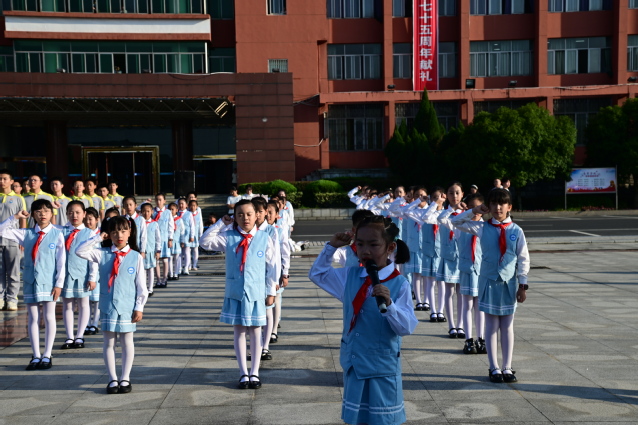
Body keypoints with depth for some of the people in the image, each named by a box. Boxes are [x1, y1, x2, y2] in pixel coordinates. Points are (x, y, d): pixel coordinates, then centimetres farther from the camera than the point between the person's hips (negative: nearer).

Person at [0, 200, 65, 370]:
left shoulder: (57, 234, -4)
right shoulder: (27, 234, 5)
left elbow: (61, 261, -6)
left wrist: (59, 284, -9)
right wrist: (15, 217, -2)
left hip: (49, 282, -3)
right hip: (30, 282, 3)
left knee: (49, 317, 3)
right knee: (33, 319, 7)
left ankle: (47, 356, 12)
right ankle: (36, 356, 15)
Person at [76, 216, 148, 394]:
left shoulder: (135, 257, -4)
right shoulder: (102, 254, 1)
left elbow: (141, 285, -2)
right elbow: (80, 251, -7)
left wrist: (139, 307, -5)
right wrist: (98, 238, -7)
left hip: (128, 307, -1)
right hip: (107, 306, 1)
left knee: (127, 341, 9)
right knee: (109, 341, 7)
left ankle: (125, 378, 19)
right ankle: (113, 379, 17)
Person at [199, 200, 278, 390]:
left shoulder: (265, 239, -3)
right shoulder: (228, 237, 0)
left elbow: (272, 266, 1)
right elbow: (205, 242, -6)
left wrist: (271, 291, 2)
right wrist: (221, 223, -8)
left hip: (256, 293, -1)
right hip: (234, 293, 1)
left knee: (255, 332, 8)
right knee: (239, 332, 8)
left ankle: (254, 373, 19)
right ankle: (243, 373, 18)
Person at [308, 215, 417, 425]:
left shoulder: (399, 284, -16)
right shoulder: (350, 276, 0)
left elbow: (407, 327, -19)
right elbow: (317, 274, 13)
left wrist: (389, 304, -36)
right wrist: (331, 247, 1)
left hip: (383, 367, -4)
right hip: (354, 363, 5)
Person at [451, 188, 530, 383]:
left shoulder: (516, 231, -2)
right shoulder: (482, 228, -1)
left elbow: (523, 259, 2)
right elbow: (455, 222, 6)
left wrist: (522, 285, -1)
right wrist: (474, 211, -4)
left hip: (510, 283, 1)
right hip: (489, 281, 0)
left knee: (507, 326, 9)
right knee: (492, 326, 5)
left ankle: (507, 367, 18)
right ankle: (494, 368, 14)